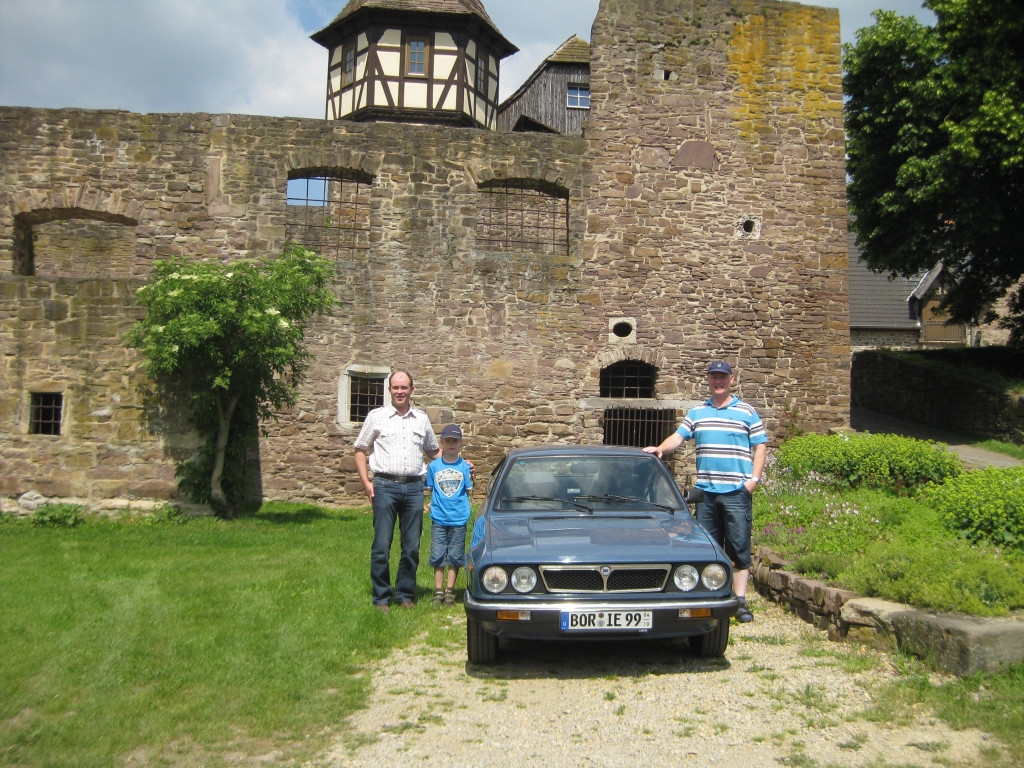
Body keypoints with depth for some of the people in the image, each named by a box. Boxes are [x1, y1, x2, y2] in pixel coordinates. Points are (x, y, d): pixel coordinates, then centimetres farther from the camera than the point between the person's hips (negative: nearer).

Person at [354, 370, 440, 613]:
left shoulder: (422, 419, 13)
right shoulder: (377, 417, 5)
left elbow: (434, 451, 23)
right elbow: (360, 450, 8)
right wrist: (366, 482, -2)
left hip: (414, 487, 3)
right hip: (385, 486, -2)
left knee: (412, 547, 6)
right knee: (381, 547, -1)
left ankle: (405, 594, 18)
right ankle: (381, 597, 10)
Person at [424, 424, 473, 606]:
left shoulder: (465, 466, 1)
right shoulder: (434, 465, 2)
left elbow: (469, 491, 4)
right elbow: (430, 490, 8)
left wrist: (471, 477, -10)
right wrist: (433, 504, -4)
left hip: (458, 518, 0)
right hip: (438, 518, 0)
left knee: (455, 556, 6)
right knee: (438, 556, 5)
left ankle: (450, 591, 18)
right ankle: (438, 591, 15)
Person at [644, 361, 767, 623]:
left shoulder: (747, 412, 3)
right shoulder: (697, 412, 12)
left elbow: (760, 446, 3)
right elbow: (678, 436, 6)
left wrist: (755, 478, -7)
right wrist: (660, 449, -13)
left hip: (736, 492, -3)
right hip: (706, 491, 3)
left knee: (739, 547, -1)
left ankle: (740, 602, 4)